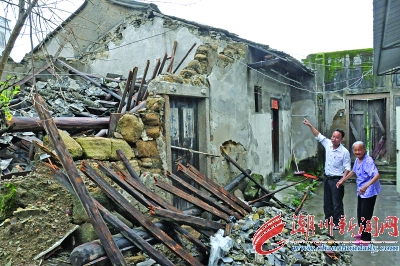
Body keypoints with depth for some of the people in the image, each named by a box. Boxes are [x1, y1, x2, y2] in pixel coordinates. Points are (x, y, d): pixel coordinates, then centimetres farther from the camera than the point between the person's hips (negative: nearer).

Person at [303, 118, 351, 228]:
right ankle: (329, 219, 32)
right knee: (327, 201, 17)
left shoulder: (344, 152, -16)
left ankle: (338, 223, 12)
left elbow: (347, 167, -12)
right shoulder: (328, 144, -1)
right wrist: (310, 125, 0)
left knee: (337, 202, 1)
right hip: (327, 178, 6)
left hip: (337, 179, -6)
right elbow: (318, 135, 6)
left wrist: (343, 179, -22)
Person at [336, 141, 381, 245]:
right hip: (361, 191, 9)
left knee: (365, 216, -3)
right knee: (360, 214, 21)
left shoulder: (368, 160, -23)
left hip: (369, 192, -9)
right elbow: (353, 171, 21)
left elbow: (376, 175, -35)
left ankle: (365, 239, 9)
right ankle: (363, 233, 39)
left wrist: (366, 186, -47)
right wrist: (343, 180, 25)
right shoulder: (357, 160, 3)